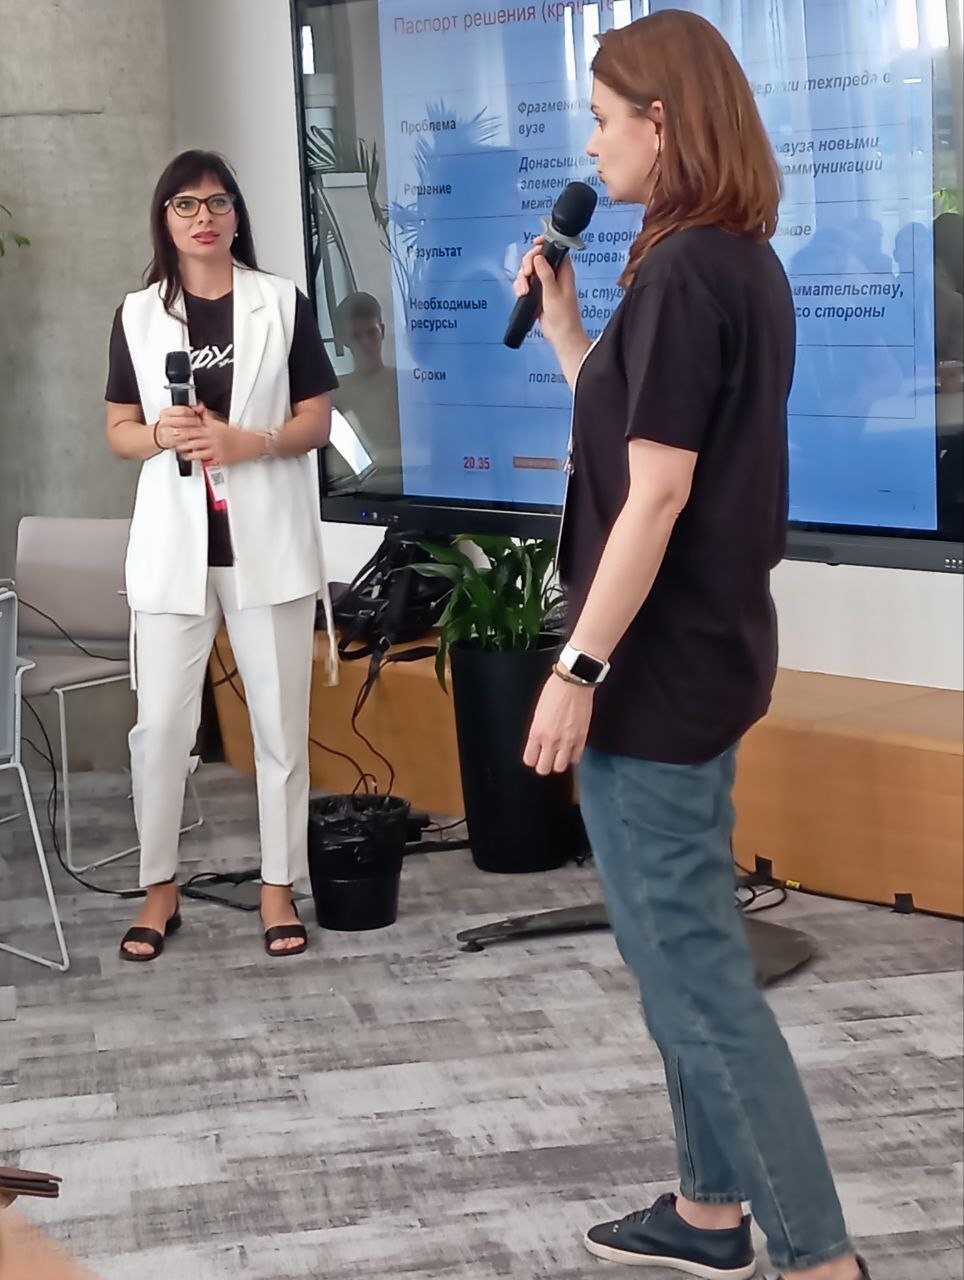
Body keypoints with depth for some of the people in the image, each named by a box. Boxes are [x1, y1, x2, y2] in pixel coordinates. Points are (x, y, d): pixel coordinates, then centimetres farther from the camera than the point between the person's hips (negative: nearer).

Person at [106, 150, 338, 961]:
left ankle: (279, 886, 16)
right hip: (175, 542, 1)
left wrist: (251, 443, -16)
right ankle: (160, 890, 16)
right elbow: (119, 430, 7)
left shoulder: (283, 304, 1)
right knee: (161, 724, 2)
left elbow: (318, 420, 1)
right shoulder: (138, 316, 6)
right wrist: (160, 436, -15)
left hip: (268, 540, -1)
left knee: (280, 720, 5)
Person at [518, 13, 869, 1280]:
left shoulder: (683, 273, -19)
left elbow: (654, 493, -22)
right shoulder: (742, 264, 11)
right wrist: (564, 327, 11)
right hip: (703, 648, 10)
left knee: (689, 962, -4)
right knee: (687, 944, 18)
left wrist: (578, 669, -20)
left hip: (656, 663, -10)